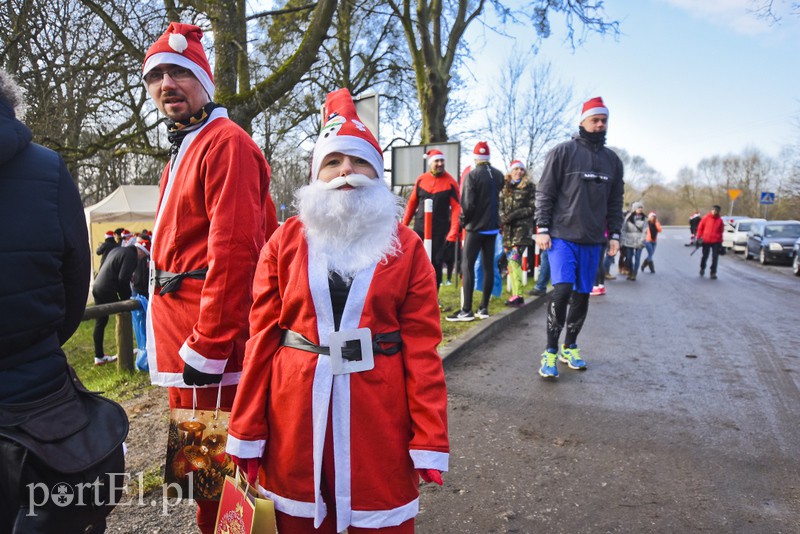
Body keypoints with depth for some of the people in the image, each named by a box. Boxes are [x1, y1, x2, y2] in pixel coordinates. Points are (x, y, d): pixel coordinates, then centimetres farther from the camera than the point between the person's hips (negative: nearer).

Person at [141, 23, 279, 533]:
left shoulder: (226, 143, -12)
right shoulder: (184, 149, 19)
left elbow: (233, 253, -22)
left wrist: (205, 349, -21)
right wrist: (172, 339, 19)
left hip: (211, 341, -10)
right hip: (182, 336, 10)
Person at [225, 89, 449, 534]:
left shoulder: (406, 246, -1)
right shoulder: (285, 241, 2)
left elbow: (423, 348, -4)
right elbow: (262, 337, 1)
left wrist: (430, 440, -7)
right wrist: (247, 432, 1)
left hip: (378, 413, -1)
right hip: (296, 412, 2)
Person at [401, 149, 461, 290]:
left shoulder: (450, 183, -4)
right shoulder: (421, 180, 4)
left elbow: (456, 208, -8)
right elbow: (412, 203, 10)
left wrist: (453, 233, -16)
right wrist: (404, 224, 7)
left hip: (440, 230, -2)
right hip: (420, 228, 2)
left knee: (436, 263, 4)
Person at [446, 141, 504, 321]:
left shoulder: (472, 175, -13)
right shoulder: (498, 175, 6)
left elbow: (467, 204, -15)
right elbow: (498, 197, 12)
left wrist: (463, 221, -2)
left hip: (475, 227, -6)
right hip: (493, 227, 6)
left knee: (467, 266, -3)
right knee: (488, 266, 9)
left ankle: (466, 310, -6)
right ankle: (484, 308, 14)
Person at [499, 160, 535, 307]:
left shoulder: (529, 187, 4)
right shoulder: (505, 188, 16)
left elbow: (532, 208, -2)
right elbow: (501, 207, 16)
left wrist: (515, 215, -12)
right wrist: (503, 217, -4)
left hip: (522, 228, -5)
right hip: (507, 229, 5)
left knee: (514, 260, -16)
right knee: (511, 262, 6)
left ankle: (518, 295, -14)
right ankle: (515, 294, 14)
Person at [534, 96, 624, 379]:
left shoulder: (612, 160, 14)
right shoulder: (562, 152, -1)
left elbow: (615, 202, 17)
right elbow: (544, 193, -3)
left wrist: (614, 234, 10)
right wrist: (542, 228, -9)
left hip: (592, 241, 5)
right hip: (562, 236, -5)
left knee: (582, 295, 8)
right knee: (562, 289, -16)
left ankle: (570, 348, 24)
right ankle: (551, 352, -5)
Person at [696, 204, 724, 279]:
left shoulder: (720, 220, 2)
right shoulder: (706, 218, -3)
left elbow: (721, 231, 8)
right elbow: (700, 227, 3)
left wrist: (720, 241, 7)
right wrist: (699, 238, 2)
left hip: (716, 242, 1)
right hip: (706, 241, -1)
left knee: (715, 258, -2)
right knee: (705, 256, 9)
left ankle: (713, 273, 5)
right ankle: (702, 268, 35)